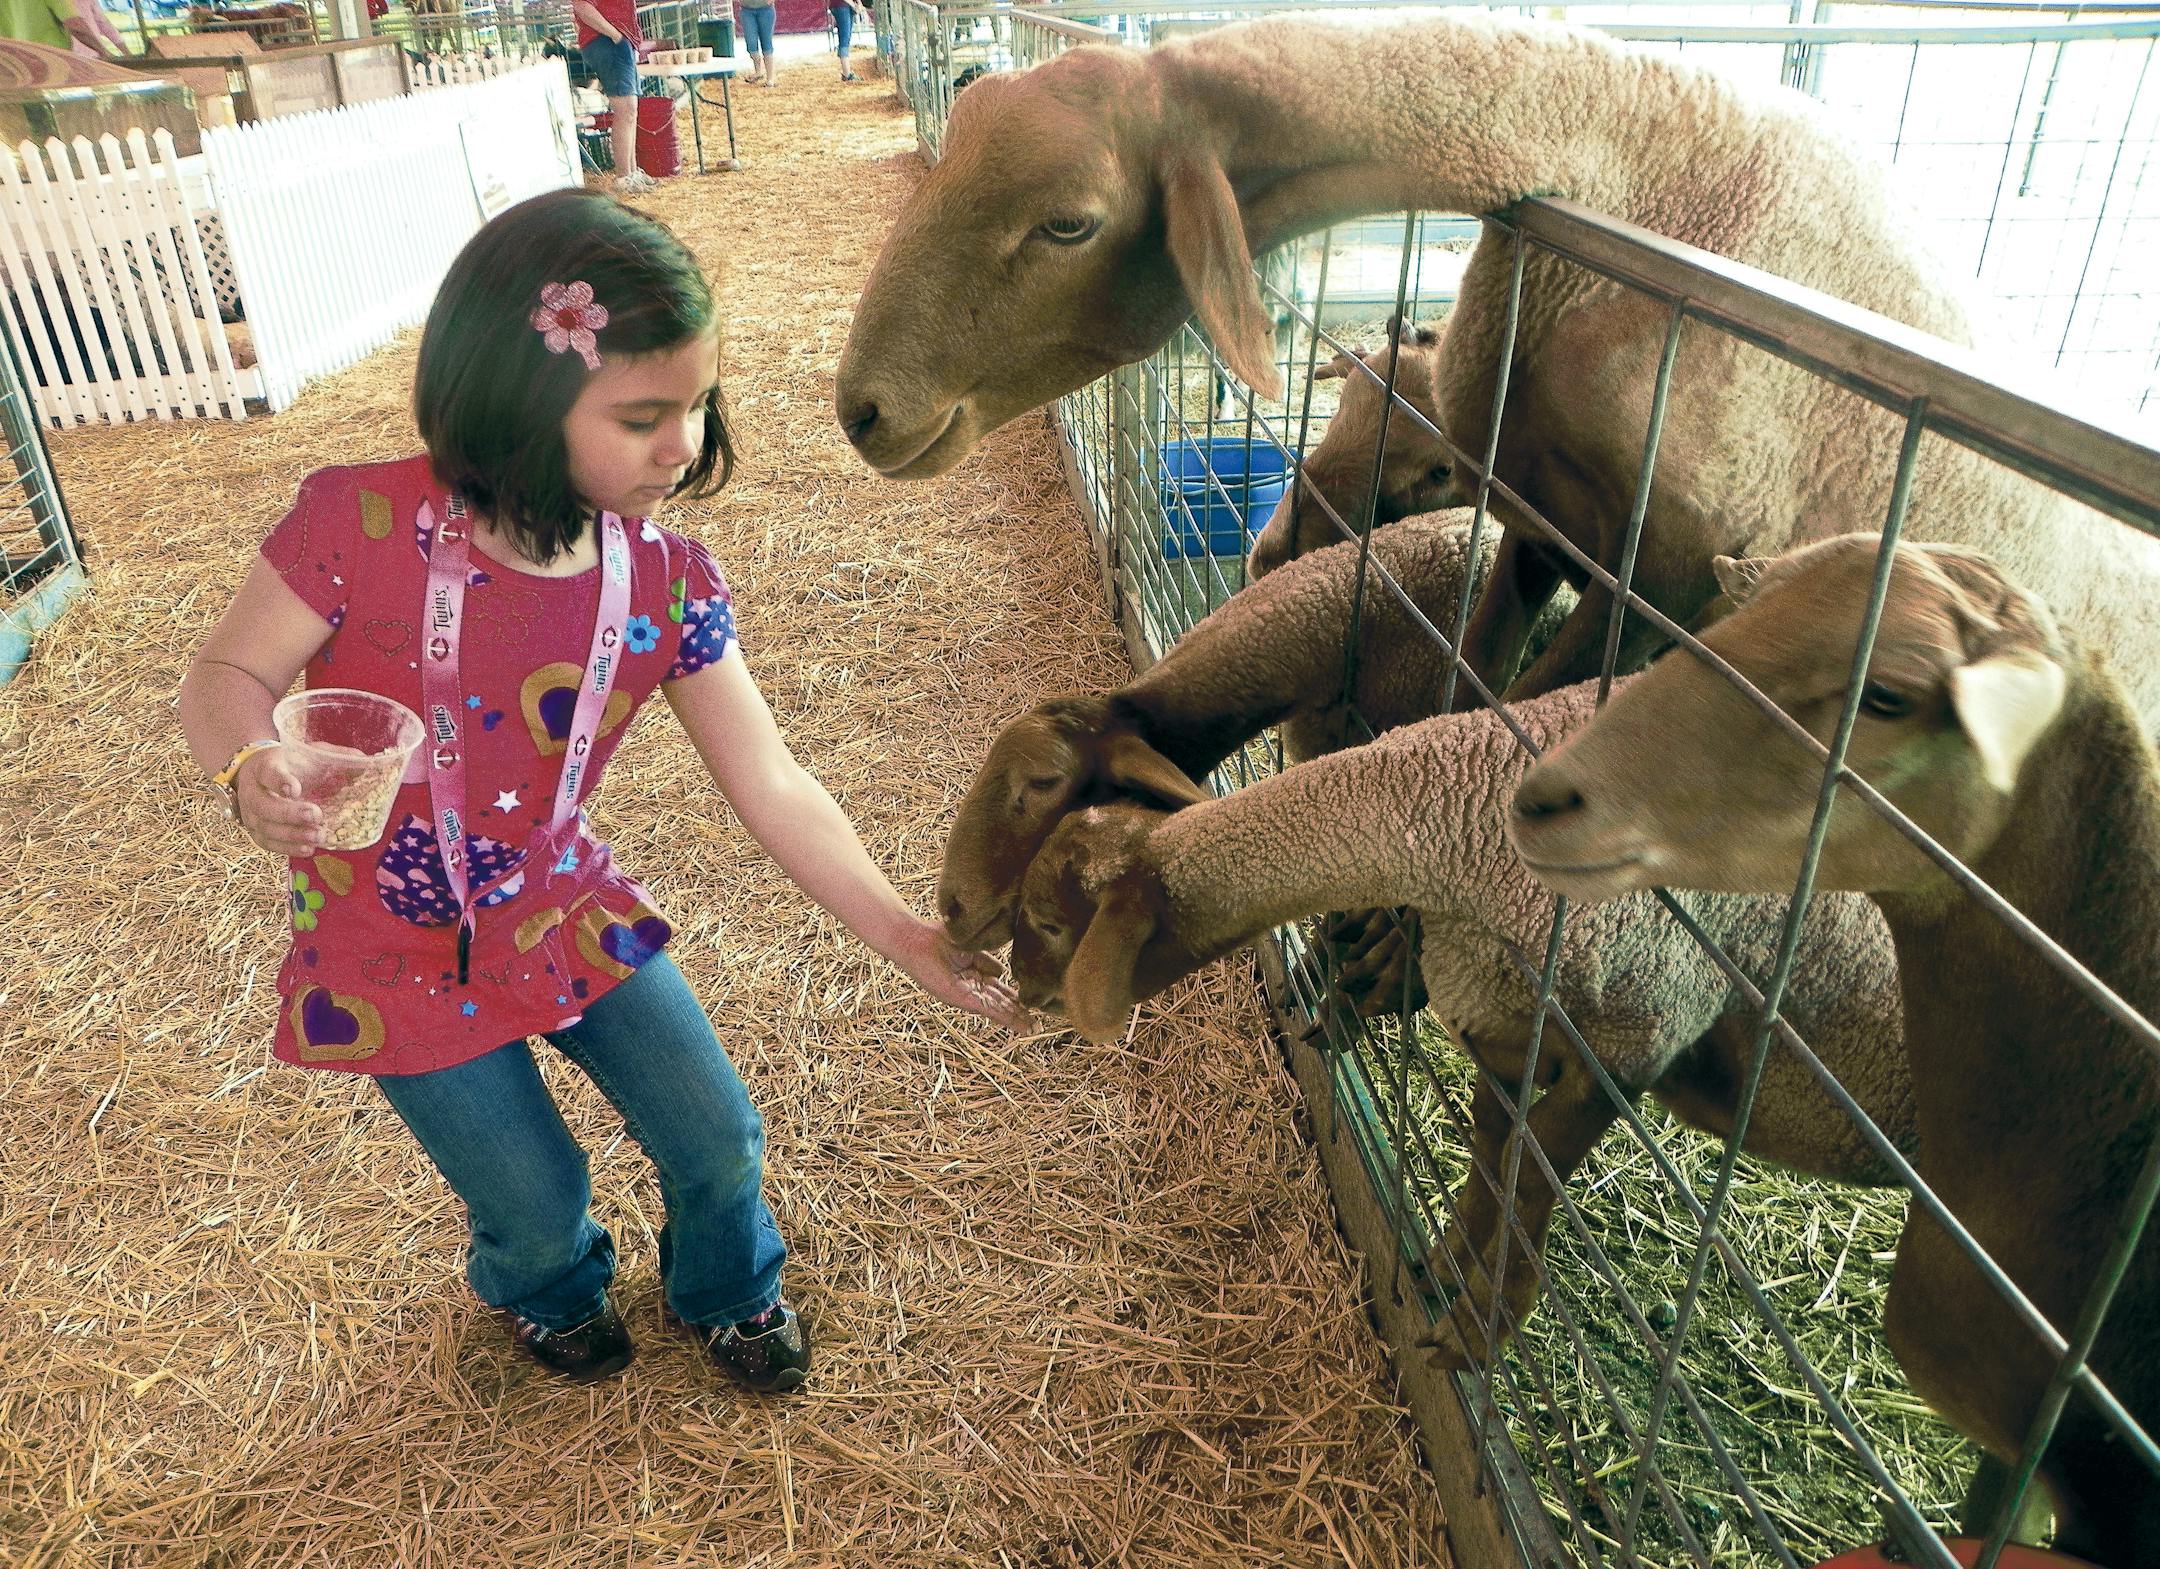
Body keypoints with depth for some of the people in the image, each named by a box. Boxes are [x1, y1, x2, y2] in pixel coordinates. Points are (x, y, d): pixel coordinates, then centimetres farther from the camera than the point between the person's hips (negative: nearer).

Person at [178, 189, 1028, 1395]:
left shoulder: (669, 584, -16)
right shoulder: (362, 524, -25)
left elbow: (774, 788, -13)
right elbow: (226, 680, -12)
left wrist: (911, 941, -16)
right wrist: (253, 764, -36)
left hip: (570, 911, 3)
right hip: (397, 956, -2)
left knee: (719, 1137, 9)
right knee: (539, 1205, 8)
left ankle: (730, 1290, 47)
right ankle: (550, 1294, 50)